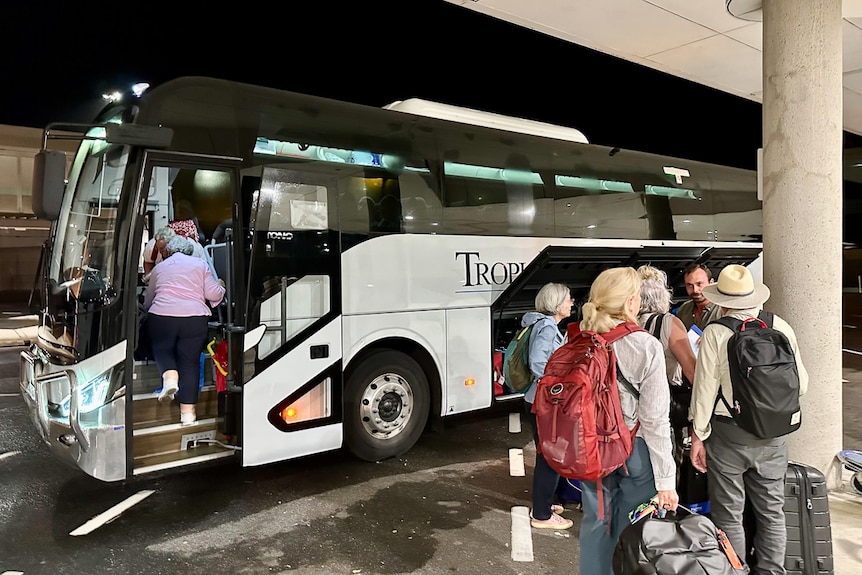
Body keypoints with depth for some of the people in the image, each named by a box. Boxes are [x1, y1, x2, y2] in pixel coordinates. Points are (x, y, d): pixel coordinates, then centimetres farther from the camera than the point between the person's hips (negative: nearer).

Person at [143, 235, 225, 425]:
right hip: (195, 317, 0)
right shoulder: (200, 265, 14)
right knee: (190, 360, 6)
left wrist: (147, 309, 50)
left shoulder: (159, 268, 20)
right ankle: (187, 411, 5)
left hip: (161, 316, 1)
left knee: (162, 349, 23)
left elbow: (148, 300, 28)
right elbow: (214, 294, 6)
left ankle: (169, 376, -9)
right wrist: (221, 287, 28)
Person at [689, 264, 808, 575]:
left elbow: (705, 388, -12)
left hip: (728, 433, -3)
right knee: (771, 511, 18)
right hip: (774, 434, 4)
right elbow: (801, 383, 2)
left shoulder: (716, 333, -14)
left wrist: (699, 435, -2)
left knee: (729, 514, 9)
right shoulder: (782, 328, -5)